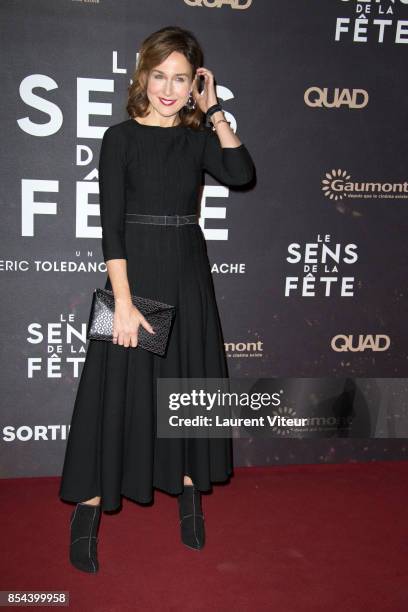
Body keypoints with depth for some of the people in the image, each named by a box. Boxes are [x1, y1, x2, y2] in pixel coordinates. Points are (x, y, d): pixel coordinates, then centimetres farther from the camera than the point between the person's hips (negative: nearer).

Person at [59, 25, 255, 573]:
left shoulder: (199, 138, 7)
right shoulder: (121, 137, -3)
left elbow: (242, 173, -13)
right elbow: (111, 225, -10)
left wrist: (214, 110, -6)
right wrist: (123, 301, -17)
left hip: (189, 273, 4)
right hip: (136, 273, -3)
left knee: (189, 379, 11)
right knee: (120, 383, 0)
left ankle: (189, 492, 28)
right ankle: (89, 510, 14)